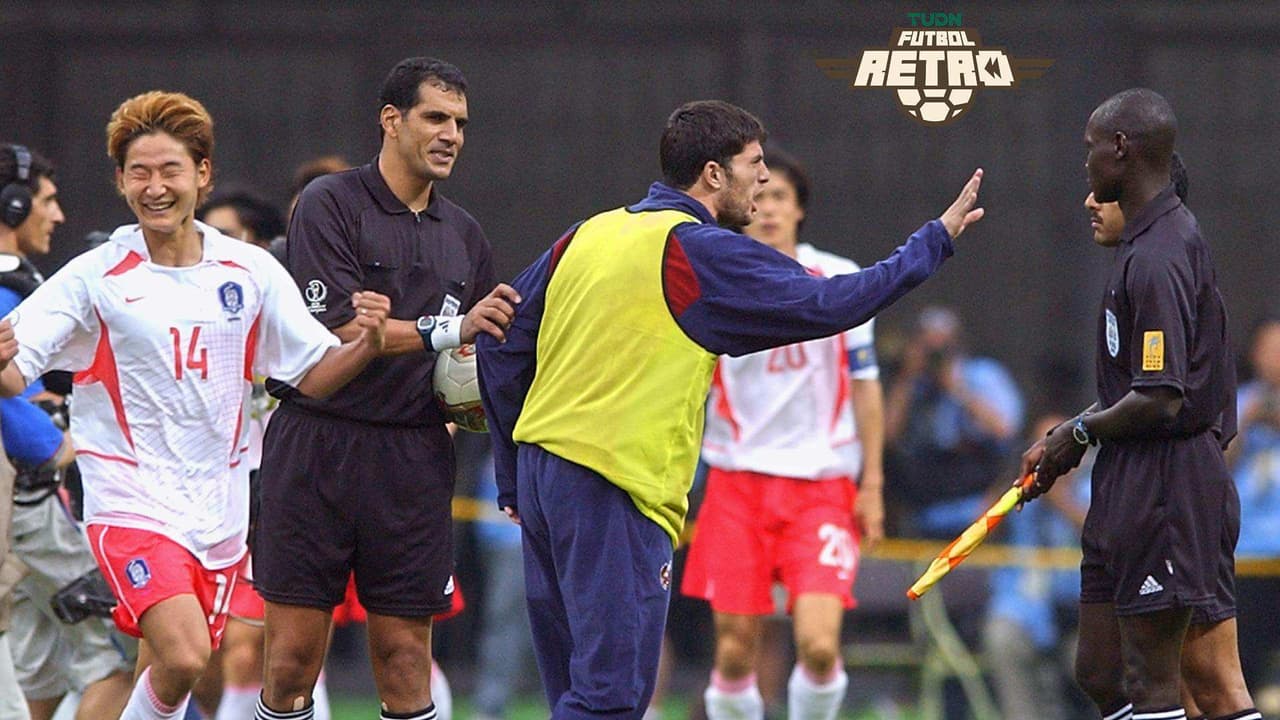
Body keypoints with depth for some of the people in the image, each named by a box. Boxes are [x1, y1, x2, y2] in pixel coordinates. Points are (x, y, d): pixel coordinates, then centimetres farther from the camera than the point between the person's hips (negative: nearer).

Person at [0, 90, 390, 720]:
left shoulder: (251, 272, 4)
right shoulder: (94, 277, -6)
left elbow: (312, 375, 8)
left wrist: (367, 344, -12)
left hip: (217, 507, 4)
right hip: (131, 500, -4)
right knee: (183, 657, -24)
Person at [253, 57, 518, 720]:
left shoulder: (463, 235, 16)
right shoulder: (330, 204, -2)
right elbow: (333, 327, -13)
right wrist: (448, 329, -18)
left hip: (414, 459, 4)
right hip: (318, 442, -4)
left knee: (405, 659, 1)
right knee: (292, 657, -3)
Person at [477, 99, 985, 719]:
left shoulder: (585, 237, 13)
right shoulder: (703, 251, -8)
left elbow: (501, 345, 16)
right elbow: (832, 305, -6)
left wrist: (513, 478, 22)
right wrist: (936, 239, 6)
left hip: (539, 470, 8)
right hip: (613, 492, -8)